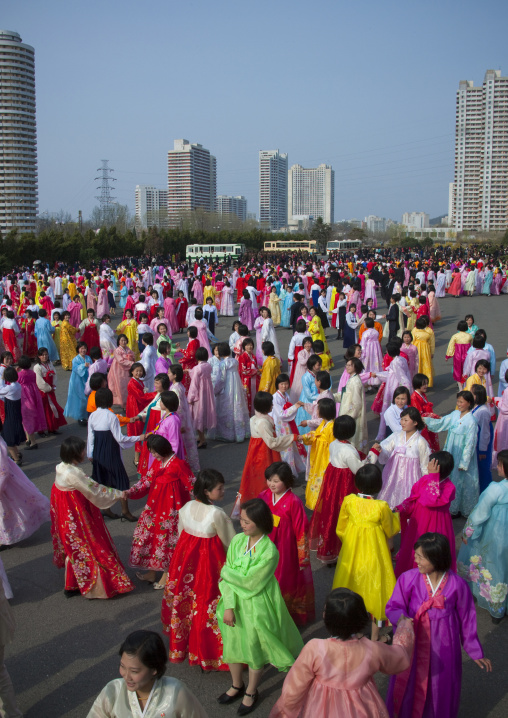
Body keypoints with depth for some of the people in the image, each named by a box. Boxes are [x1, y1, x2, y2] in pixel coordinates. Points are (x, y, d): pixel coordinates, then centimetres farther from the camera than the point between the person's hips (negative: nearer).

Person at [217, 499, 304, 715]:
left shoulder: (269, 551, -26)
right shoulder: (237, 540, -10)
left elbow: (250, 582, -23)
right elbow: (227, 578, -8)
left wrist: (226, 572, -11)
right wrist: (228, 606, -16)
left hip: (257, 606, -5)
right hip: (235, 602, 5)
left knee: (254, 650, 14)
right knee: (232, 645, 20)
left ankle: (251, 692, 39)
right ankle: (237, 686, 46)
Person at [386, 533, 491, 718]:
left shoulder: (457, 584, -13)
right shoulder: (408, 578, -14)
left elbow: (467, 619, 0)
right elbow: (393, 607, -7)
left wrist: (475, 652, 8)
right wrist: (401, 618, -31)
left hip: (443, 648, 0)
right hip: (413, 645, 0)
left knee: (442, 690, 15)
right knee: (409, 686, 13)